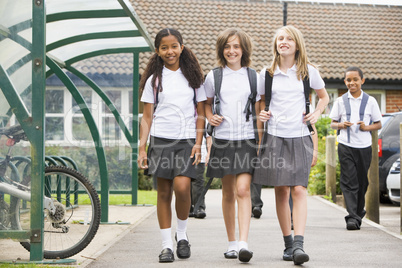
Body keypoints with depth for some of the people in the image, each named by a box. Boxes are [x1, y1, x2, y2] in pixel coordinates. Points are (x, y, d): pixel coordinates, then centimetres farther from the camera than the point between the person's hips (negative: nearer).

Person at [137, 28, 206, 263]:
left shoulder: (193, 76, 8)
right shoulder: (154, 79, 8)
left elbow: (200, 113, 9)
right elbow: (147, 116, 7)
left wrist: (198, 143, -2)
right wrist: (142, 147, 0)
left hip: (186, 140, -1)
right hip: (161, 140, 1)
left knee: (182, 187, -16)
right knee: (164, 192, 1)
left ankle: (182, 234, 7)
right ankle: (167, 244, 9)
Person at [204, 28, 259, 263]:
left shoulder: (253, 77, 7)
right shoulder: (214, 77, 7)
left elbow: (258, 110, 13)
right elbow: (206, 102, 20)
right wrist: (210, 117, 0)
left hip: (247, 139, -1)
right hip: (223, 139, 1)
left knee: (243, 190, -14)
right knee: (228, 193, 8)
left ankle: (243, 243, -19)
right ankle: (231, 242, 19)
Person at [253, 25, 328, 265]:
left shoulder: (309, 72, 6)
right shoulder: (267, 74, 8)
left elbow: (324, 97, 20)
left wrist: (317, 114, 2)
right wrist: (261, 113, 1)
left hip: (300, 137, -1)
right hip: (275, 137, 2)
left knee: (299, 189, -13)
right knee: (281, 191, 3)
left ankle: (299, 244, -19)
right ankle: (288, 244, 13)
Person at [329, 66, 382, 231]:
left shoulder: (370, 101, 5)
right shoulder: (340, 101, 6)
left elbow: (378, 124, 9)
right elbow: (332, 123, 11)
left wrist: (366, 127, -10)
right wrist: (341, 125, -11)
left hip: (364, 147, 1)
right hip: (345, 146, -1)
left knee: (362, 182, 9)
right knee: (349, 182, -9)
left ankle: (359, 212, 28)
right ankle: (352, 217, -12)